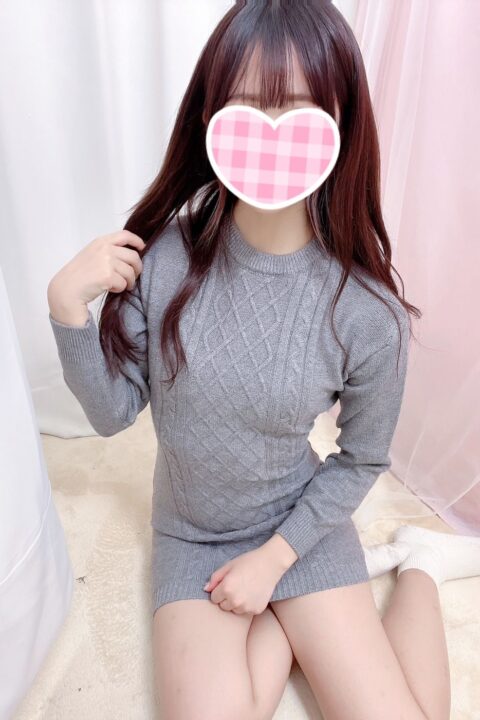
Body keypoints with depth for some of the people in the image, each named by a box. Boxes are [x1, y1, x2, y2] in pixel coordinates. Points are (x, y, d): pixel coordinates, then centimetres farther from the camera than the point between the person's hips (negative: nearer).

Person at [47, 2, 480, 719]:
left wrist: (274, 557, -9)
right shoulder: (162, 255, -18)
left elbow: (361, 460, -7)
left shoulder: (367, 311, -22)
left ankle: (417, 562, 24)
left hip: (302, 524, -1)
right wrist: (67, 305, -24)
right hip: (191, 533, 2)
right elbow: (113, 412, -10)